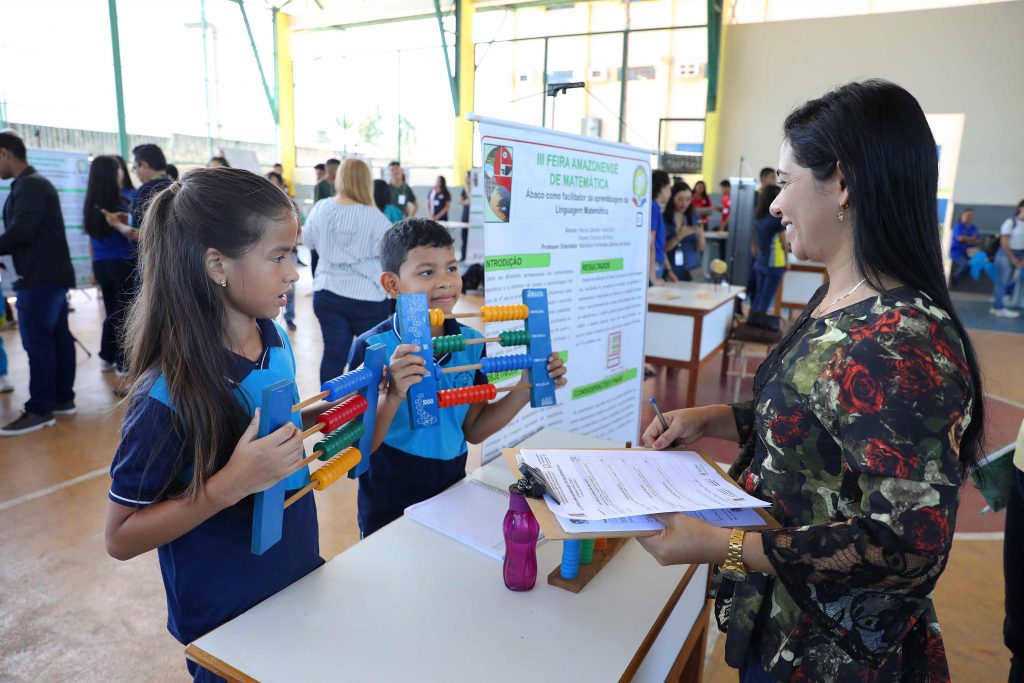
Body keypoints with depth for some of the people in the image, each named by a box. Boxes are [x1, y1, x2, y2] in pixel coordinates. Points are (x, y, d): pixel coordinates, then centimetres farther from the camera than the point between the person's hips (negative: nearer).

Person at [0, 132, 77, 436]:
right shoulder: (34, 183, 19)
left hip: (41, 277, -10)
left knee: (37, 341, -8)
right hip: (51, 273, 10)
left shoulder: (28, 185, -13)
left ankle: (39, 409, -3)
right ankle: (62, 398, 18)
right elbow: (30, 232, 18)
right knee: (58, 337, 11)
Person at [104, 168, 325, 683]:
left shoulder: (275, 338, -8)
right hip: (225, 620, -6)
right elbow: (121, 537, -19)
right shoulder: (168, 393, -27)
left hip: (299, 577, 6)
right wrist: (232, 484, -32)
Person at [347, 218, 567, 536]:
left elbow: (472, 430, 2)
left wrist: (525, 390, -10)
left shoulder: (471, 342, -5)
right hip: (389, 513, -4)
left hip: (452, 499, 5)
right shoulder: (372, 348, -20)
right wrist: (393, 396, -37)